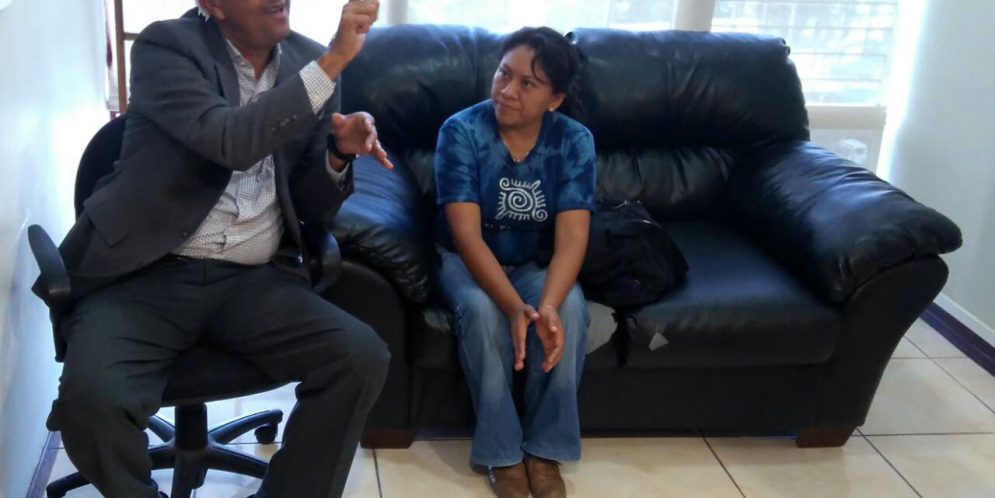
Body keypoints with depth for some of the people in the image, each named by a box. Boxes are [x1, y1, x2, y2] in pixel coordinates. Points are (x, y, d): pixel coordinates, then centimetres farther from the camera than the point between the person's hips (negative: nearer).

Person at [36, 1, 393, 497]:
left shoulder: (308, 63, 8)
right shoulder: (166, 45, -5)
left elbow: (311, 206, 11)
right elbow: (230, 142, -24)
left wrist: (339, 154, -10)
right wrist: (333, 62, -23)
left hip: (252, 280, 4)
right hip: (145, 275, -3)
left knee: (363, 357, -20)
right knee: (92, 397, -30)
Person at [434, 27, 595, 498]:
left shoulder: (574, 141, -13)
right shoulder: (461, 131, -19)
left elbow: (571, 237, -21)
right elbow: (467, 234, -25)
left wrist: (547, 305, -40)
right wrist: (516, 308, -39)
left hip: (535, 263, 2)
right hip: (467, 260, -1)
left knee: (570, 309, -30)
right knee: (481, 311, -33)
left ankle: (545, 448, -13)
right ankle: (502, 451, -16)